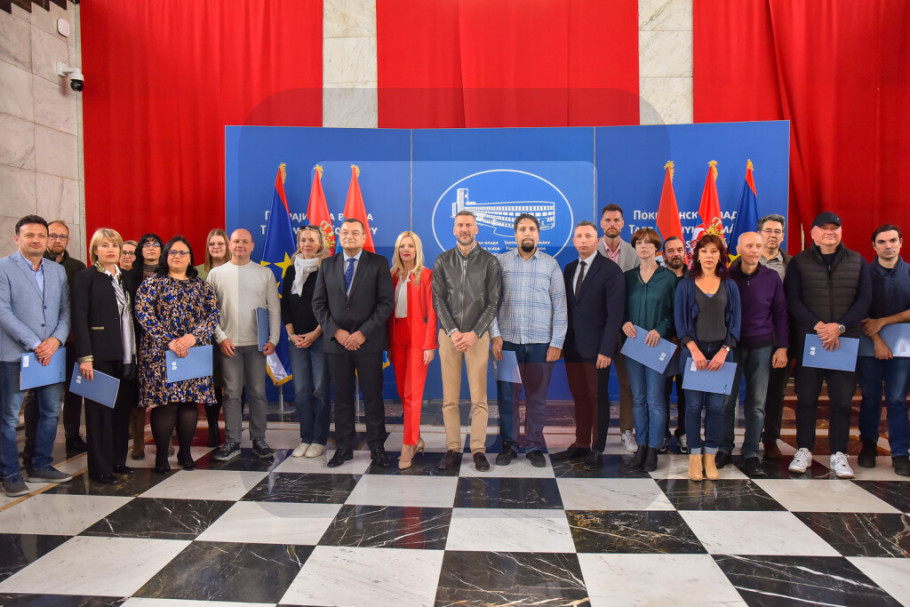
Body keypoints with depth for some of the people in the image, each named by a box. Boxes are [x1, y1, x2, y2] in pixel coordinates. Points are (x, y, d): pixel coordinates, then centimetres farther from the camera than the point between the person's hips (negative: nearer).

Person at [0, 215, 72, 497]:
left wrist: (56, 339, -8)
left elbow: (65, 310, 9)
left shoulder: (58, 270, 12)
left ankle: (41, 466, 25)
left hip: (51, 353, 5)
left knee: (51, 411, 11)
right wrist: (35, 344, -14)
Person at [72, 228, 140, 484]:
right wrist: (85, 356, -15)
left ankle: (118, 460, 20)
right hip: (100, 355, -5)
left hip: (126, 354, 5)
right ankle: (100, 468, 10)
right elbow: (79, 317, -9)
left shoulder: (128, 278, 13)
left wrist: (136, 350, 6)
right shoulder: (86, 277, -2)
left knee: (122, 408, 8)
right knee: (100, 410, 1)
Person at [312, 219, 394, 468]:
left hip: (369, 342, -2)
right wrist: (335, 331, -6)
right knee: (342, 397, 8)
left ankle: (377, 447, 14)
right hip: (337, 342, 3)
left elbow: (386, 302, -5)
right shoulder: (328, 265, 11)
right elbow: (319, 303, 8)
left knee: (373, 396, 3)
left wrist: (363, 332, -12)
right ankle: (344, 447, 19)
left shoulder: (378, 263, 2)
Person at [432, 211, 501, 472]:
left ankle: (478, 449, 10)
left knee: (479, 397, 0)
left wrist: (474, 334, -11)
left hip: (478, 335, -1)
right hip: (449, 335, 2)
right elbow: (438, 300, 3)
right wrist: (453, 332, -9)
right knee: (449, 398, 3)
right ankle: (453, 448, 12)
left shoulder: (489, 262, 3)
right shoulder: (443, 261, 8)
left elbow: (493, 303, -1)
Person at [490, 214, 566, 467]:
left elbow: (560, 306, 4)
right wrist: (495, 335, -6)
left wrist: (557, 343, -2)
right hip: (507, 341, 0)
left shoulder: (551, 264, 6)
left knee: (537, 397, 6)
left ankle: (534, 446, 20)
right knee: (506, 395, 4)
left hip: (541, 342, 0)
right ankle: (508, 444, 18)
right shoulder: (501, 262, 5)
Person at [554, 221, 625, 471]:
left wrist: (606, 350, -17)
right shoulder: (569, 269, 12)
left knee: (598, 398, 3)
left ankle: (597, 450, 14)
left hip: (595, 347, -5)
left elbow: (615, 314, -11)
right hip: (572, 346, 5)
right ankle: (581, 444, 24)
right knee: (579, 396, 12)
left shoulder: (610, 270, -7)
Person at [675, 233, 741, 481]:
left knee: (716, 406, 3)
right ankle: (694, 457, 9)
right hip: (693, 350, -1)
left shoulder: (729, 286, 8)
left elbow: (735, 320, 4)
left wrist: (724, 350, -8)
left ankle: (710, 457, 13)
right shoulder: (686, 285, 3)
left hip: (720, 352, 2)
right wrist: (694, 349, -11)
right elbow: (680, 319, -1)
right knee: (694, 404, 0)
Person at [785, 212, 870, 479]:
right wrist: (818, 326, -15)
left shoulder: (857, 261, 11)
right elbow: (792, 300, -3)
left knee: (842, 398, 3)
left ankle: (838, 454, 14)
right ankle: (804, 450, 14)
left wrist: (839, 326, -11)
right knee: (806, 397, 3)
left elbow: (864, 299, 4)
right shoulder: (799, 262, 5)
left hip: (845, 340, 2)